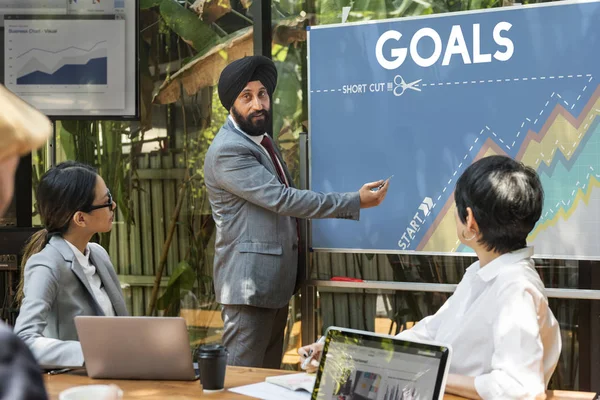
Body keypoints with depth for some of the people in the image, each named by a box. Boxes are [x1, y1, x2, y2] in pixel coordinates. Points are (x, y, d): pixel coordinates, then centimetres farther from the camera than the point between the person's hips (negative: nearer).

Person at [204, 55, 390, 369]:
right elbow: (281, 199, -22)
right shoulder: (227, 151, -17)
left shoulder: (262, 141, 15)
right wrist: (355, 202, -21)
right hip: (249, 284, -9)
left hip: (276, 282, 10)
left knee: (270, 375, 14)